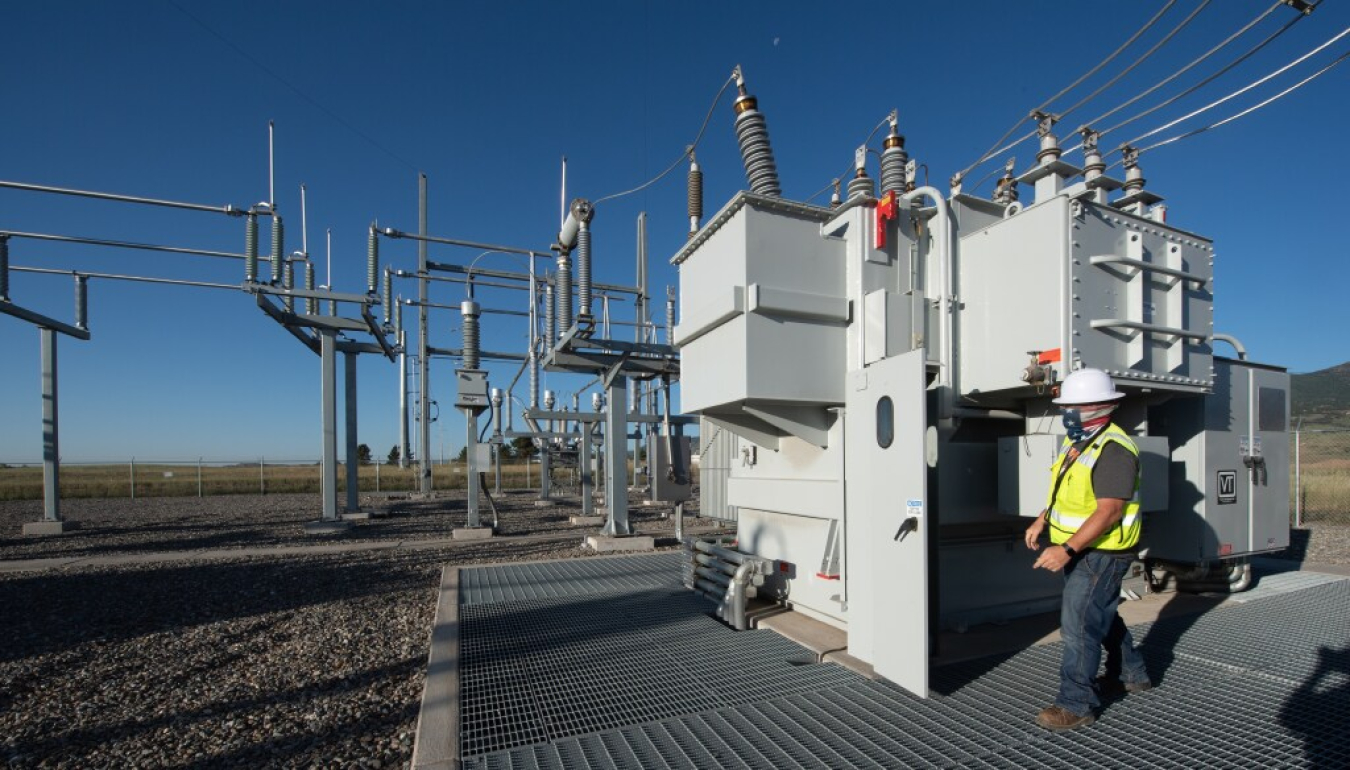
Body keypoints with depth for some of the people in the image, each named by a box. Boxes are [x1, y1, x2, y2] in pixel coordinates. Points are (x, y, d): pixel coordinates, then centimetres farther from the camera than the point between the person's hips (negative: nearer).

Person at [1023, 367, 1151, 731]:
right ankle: (1132, 674, 46)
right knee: (1102, 615, 25)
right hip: (1078, 550, 10)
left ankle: (1075, 705, 7)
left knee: (1079, 626, -4)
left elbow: (1108, 512, -29)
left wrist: (1066, 549, -33)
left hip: (1102, 554, -10)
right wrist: (1041, 521, 7)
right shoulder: (1075, 442, 7)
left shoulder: (1114, 450, -23)